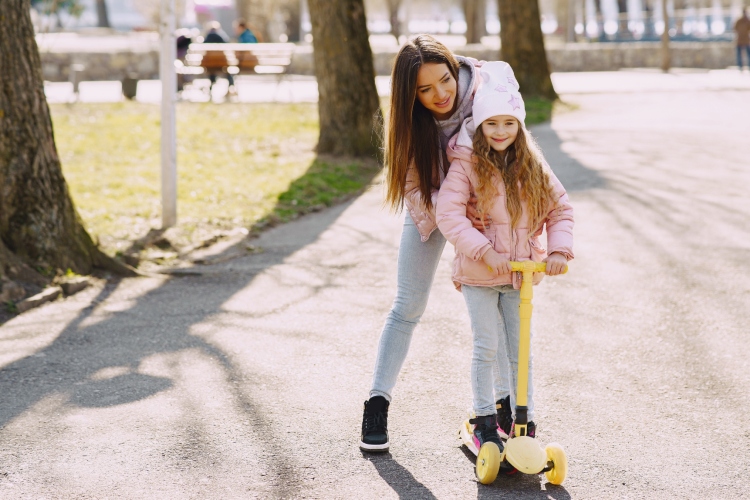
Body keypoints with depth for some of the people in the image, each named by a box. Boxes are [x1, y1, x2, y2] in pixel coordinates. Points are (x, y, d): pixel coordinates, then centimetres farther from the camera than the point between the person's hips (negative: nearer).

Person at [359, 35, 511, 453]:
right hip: (432, 206, 0)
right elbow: (415, 190, -19)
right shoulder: (410, 121, -24)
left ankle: (508, 403, 13)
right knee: (408, 307, -1)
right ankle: (378, 404, 8)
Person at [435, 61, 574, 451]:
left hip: (521, 273, 3)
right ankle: (484, 422, 15)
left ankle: (525, 423, 17)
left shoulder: (532, 165, 1)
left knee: (520, 350, 8)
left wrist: (559, 249, -8)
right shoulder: (466, 164, -12)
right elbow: (448, 213, -20)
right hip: (478, 275, -3)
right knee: (487, 347, 1)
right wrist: (484, 251, -26)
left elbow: (560, 208, 7)